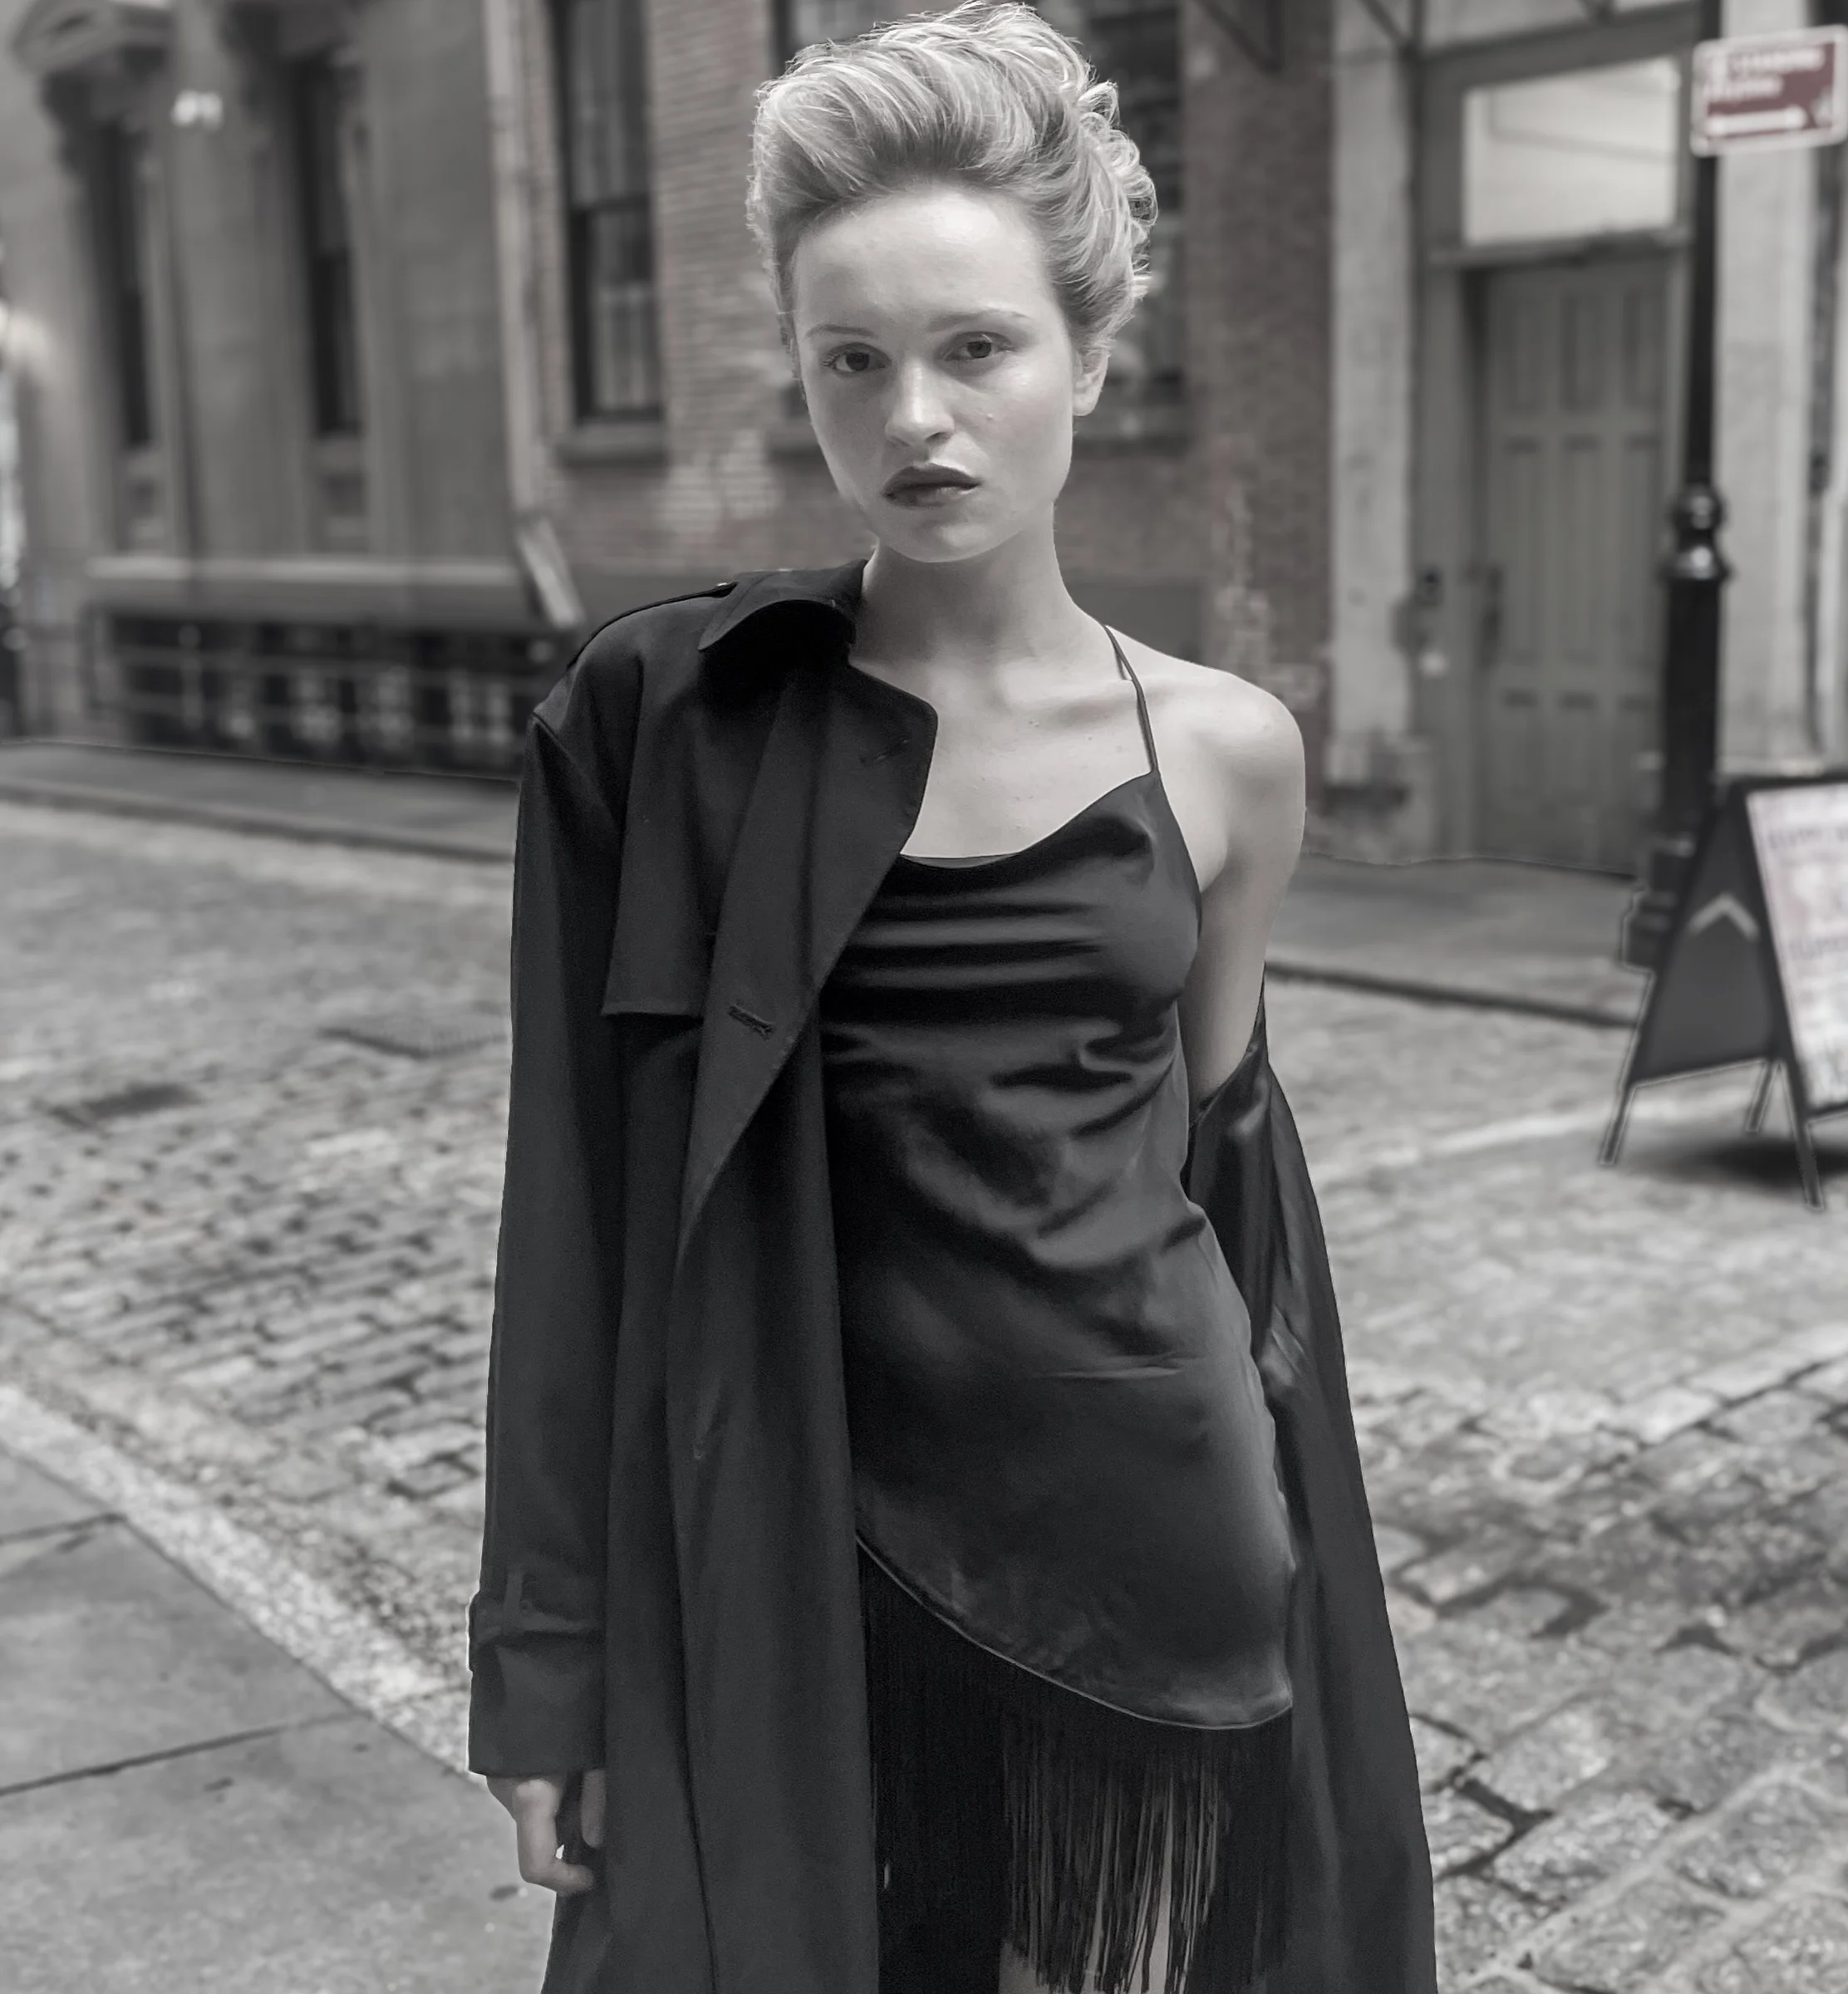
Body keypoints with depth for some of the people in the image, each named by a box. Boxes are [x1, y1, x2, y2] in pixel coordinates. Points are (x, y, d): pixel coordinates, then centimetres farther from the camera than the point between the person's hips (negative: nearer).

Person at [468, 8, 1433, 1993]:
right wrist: (553, 1650, -5)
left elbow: (1223, 1157, 10)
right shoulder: (662, 719, -8)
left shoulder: (1227, 749, -1)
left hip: (1154, 1534, 2)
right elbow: (585, 1200, -6)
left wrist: (1273, 1544, 14)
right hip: (816, 1549, -2)